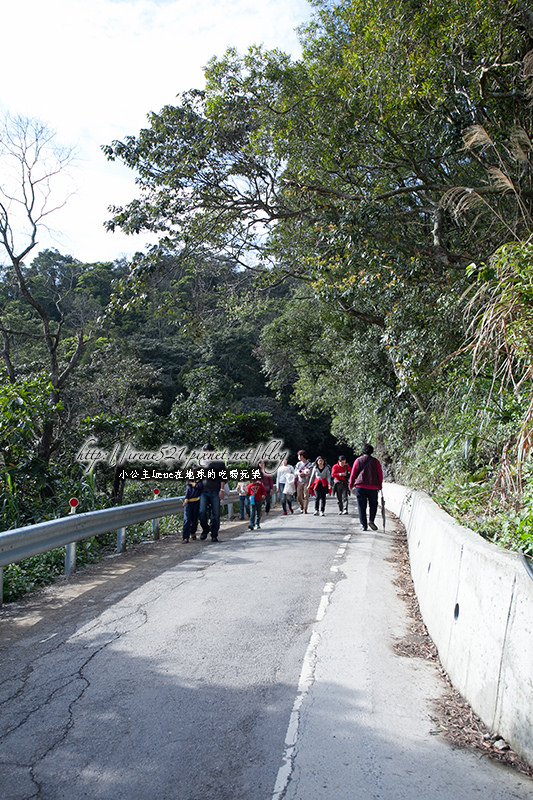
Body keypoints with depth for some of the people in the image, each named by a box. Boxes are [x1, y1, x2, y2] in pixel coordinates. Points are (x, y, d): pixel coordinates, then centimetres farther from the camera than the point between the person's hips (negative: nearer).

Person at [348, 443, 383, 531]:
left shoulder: (358, 460, 4)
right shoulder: (375, 461, 4)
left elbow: (353, 474, 3)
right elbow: (380, 475, 5)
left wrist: (351, 485, 13)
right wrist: (379, 486, 16)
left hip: (360, 487, 0)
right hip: (373, 487, 0)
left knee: (361, 506, 6)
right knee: (373, 504, 15)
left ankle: (364, 525, 3)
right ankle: (371, 520, -5)